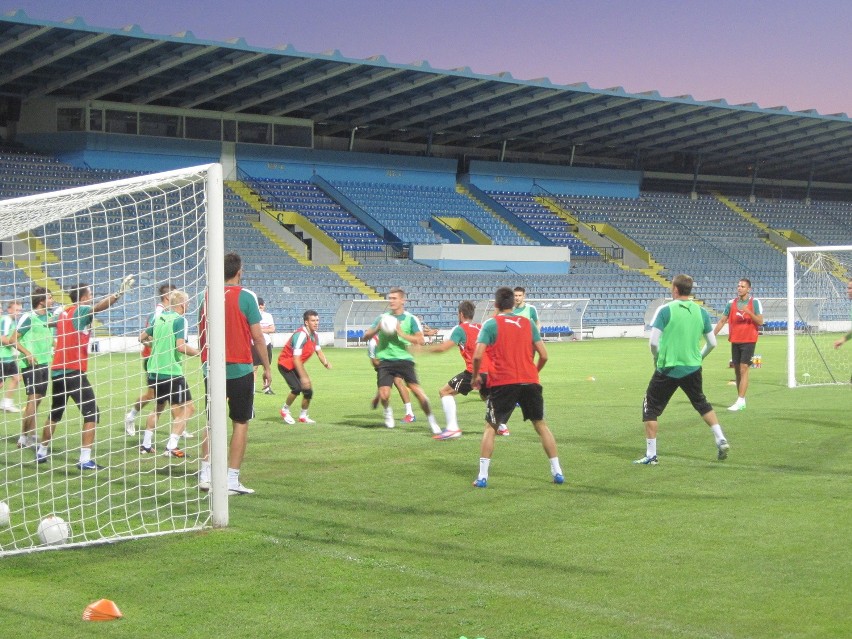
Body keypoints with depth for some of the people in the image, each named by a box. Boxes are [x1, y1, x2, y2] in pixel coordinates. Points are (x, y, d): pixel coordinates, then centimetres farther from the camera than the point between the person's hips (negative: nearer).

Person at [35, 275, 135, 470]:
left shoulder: (64, 312, 13)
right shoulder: (81, 311, -10)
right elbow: (98, 307, -31)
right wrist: (120, 292, -45)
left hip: (57, 371, 8)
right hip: (73, 371, -8)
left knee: (54, 414, 22)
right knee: (91, 413, -7)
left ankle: (42, 452, 30)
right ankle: (85, 459, -13)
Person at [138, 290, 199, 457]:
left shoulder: (159, 318, 10)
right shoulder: (179, 320, -11)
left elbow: (142, 338, 18)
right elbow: (181, 346, -22)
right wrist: (198, 352, -9)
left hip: (154, 372, 8)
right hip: (172, 372, -8)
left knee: (158, 406, 24)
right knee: (187, 408, -1)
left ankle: (146, 445, 26)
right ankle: (171, 447, -10)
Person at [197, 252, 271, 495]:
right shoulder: (246, 296, -7)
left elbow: (201, 334, 10)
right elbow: (257, 335, -8)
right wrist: (267, 368, 0)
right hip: (240, 368, -4)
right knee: (240, 423, 3)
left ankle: (205, 473, 11)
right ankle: (232, 480, 0)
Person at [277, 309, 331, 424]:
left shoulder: (315, 335, -1)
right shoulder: (301, 335, -28)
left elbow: (319, 352, 10)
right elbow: (296, 359, -30)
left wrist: (325, 363, -11)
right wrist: (303, 377, -31)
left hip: (296, 365, 8)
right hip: (286, 364, -8)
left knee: (308, 390, 2)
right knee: (297, 388, -24)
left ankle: (303, 416, 22)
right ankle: (285, 410, 1)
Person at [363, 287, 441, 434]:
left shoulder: (410, 319, 2)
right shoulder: (383, 317, 11)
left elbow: (420, 340, -10)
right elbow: (366, 336, 10)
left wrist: (401, 333, -17)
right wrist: (378, 328, -9)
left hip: (404, 360, -2)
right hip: (385, 360, 2)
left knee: (417, 390, -15)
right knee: (383, 395, -10)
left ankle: (432, 421, 1)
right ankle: (388, 411, 25)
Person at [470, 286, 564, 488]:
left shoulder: (491, 324, -1)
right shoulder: (528, 323, 10)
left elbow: (477, 356, -11)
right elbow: (543, 355, 6)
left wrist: (475, 376, 5)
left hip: (502, 383, -3)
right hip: (529, 382, 3)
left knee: (490, 427, 7)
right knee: (541, 424, 15)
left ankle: (482, 476, -1)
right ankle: (557, 472, 13)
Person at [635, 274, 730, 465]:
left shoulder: (665, 310, -11)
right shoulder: (701, 312, 2)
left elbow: (654, 342, -13)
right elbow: (712, 343, 7)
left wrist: (657, 359, 6)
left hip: (667, 369, -4)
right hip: (693, 369, 4)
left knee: (650, 408, 8)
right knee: (702, 404, 25)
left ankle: (651, 454, 7)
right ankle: (721, 440, 18)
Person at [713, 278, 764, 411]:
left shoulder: (755, 302, -3)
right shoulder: (732, 303, 8)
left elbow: (760, 322, -9)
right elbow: (722, 321, 12)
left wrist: (749, 312, -24)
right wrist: (712, 335, 5)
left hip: (748, 341, -5)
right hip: (735, 341, 5)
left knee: (743, 369, -12)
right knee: (737, 370, 7)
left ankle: (740, 401, -14)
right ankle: (741, 400, 14)